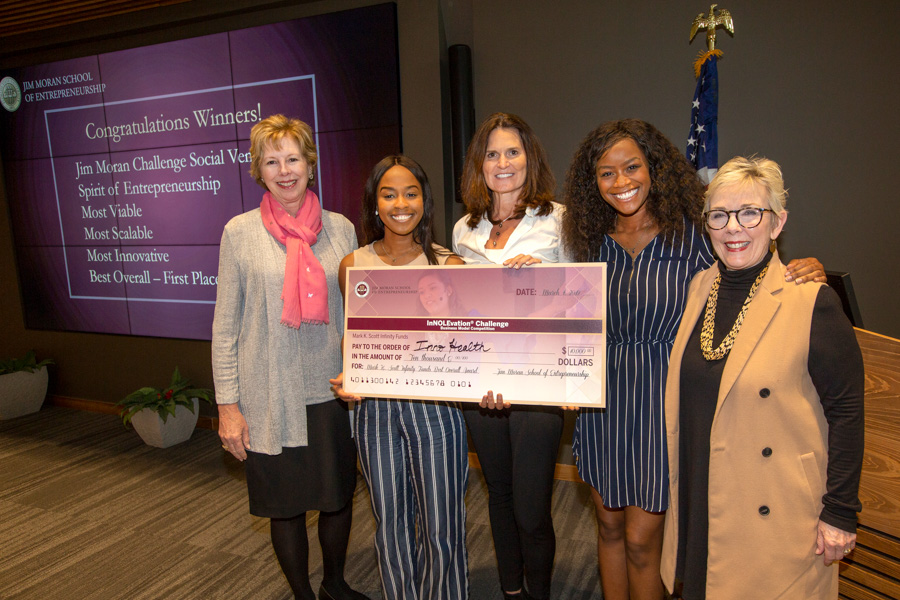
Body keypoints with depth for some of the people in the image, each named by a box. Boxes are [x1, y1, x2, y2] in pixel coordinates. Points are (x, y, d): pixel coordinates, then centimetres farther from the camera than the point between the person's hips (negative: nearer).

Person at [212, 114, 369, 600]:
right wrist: (227, 403, -3)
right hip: (272, 395, -2)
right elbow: (225, 326, -1)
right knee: (286, 505, 11)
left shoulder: (341, 229, 3)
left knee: (339, 497, 15)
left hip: (334, 391, 2)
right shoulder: (240, 232, -2)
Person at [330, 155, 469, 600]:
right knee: (391, 522, 16)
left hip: (435, 407, -2)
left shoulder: (448, 265, -4)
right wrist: (347, 379, -5)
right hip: (375, 407, 2)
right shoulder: (353, 265, 2)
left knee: (440, 526, 9)